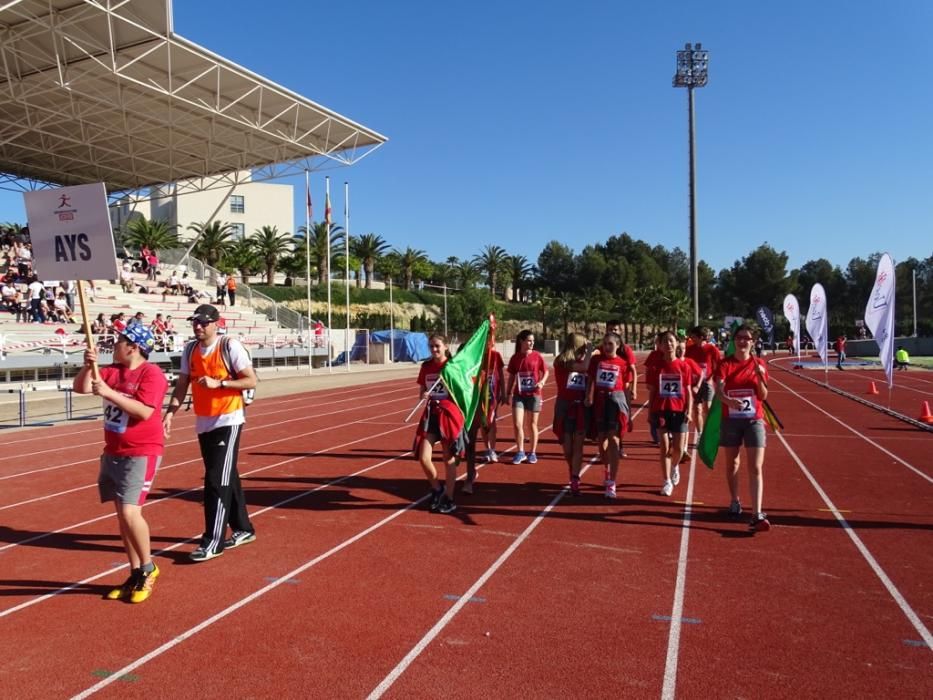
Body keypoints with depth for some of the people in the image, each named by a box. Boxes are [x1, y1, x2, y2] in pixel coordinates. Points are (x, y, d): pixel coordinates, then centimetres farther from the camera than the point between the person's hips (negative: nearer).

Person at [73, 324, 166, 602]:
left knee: (129, 511, -15)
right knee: (122, 513, 12)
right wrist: (88, 366, -13)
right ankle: (136, 575, 23)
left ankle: (148, 568, 6)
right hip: (113, 453, 8)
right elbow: (80, 387, 4)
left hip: (141, 453, -8)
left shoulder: (152, 373, -15)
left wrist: (108, 392, -27)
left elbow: (144, 411, -25)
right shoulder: (112, 371, 9)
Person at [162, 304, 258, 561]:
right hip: (203, 423, 6)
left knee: (217, 480, -9)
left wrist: (218, 383, -22)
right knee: (227, 478, 15)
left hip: (228, 421, -6)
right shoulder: (190, 349, 7)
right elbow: (182, 385, 7)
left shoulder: (230, 347, -11)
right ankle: (243, 529, 29)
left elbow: (251, 381, -12)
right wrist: (170, 413, -6)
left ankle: (213, 542, -2)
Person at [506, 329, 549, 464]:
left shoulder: (537, 356, -4)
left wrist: (542, 382, -15)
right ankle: (520, 452, 10)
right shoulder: (515, 358, 0)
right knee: (517, 424, -7)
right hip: (518, 395, 1)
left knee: (532, 424, 8)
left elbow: (545, 372, 4)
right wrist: (508, 393, 5)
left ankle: (532, 453, 22)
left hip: (534, 394, -1)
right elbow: (511, 376, 8)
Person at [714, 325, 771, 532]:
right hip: (731, 420, 1)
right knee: (732, 464, 14)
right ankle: (734, 501, 35)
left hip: (754, 421, 0)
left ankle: (757, 515, -12)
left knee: (755, 468, -9)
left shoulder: (758, 365, 2)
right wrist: (728, 400, -38)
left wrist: (760, 377, -17)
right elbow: (718, 389, -16)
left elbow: (763, 396, 1)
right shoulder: (725, 364, -2)